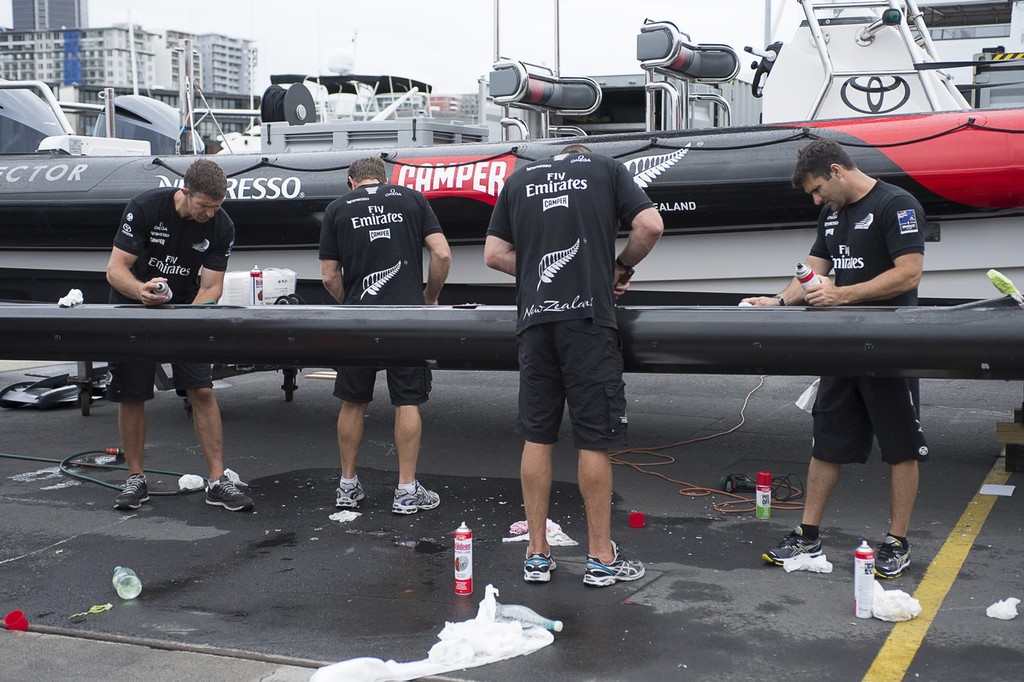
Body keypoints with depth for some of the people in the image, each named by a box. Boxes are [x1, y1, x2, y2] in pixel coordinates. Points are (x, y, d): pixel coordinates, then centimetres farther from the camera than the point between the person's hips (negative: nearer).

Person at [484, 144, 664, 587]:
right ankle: (601, 558, 11)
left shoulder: (519, 179, 19)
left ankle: (536, 555, 16)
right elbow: (650, 226, -1)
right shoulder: (607, 169, 11)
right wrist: (621, 267, 14)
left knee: (537, 437, 9)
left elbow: (494, 254, 14)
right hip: (588, 317, -3)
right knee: (594, 441, 3)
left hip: (534, 321, 3)